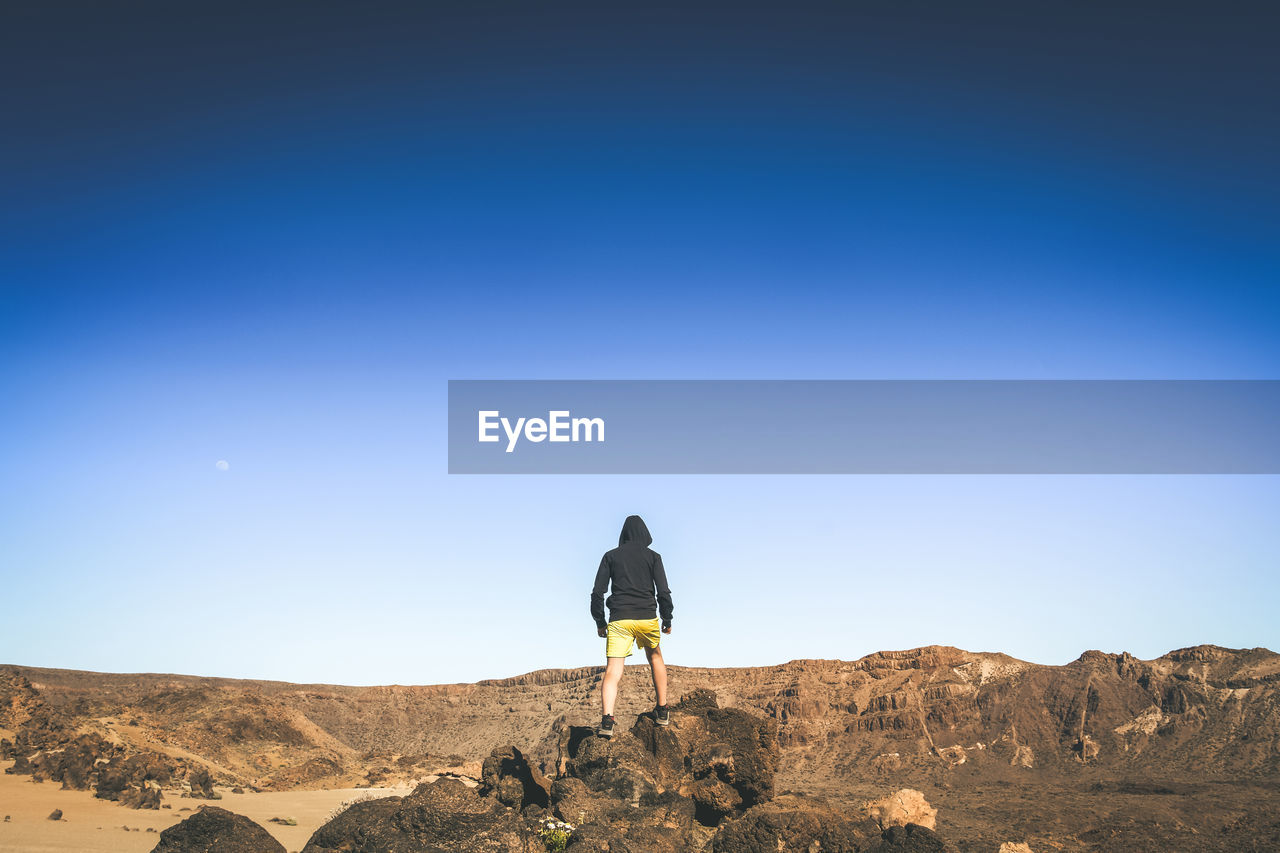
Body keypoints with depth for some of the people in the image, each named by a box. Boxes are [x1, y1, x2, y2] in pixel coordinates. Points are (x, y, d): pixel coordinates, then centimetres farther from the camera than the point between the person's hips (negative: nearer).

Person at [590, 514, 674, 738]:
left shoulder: (611, 556, 8)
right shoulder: (653, 556, 6)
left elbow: (597, 592, 4)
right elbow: (663, 592, -1)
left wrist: (600, 622, 12)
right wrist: (667, 620, 11)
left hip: (619, 619, 0)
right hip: (647, 618, 0)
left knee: (612, 671, -6)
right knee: (655, 657, 27)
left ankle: (607, 720, -27)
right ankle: (662, 712, 30)